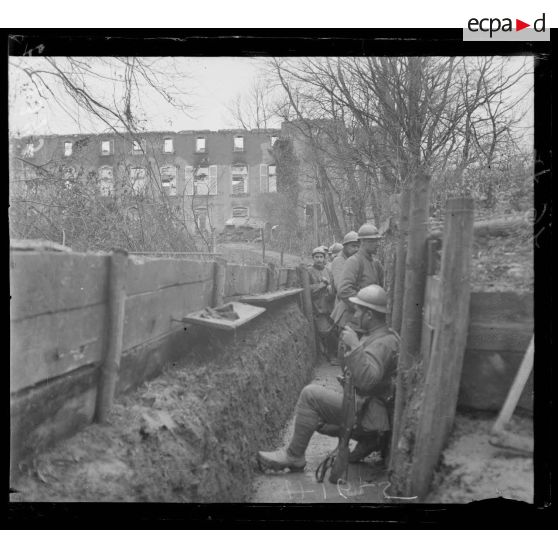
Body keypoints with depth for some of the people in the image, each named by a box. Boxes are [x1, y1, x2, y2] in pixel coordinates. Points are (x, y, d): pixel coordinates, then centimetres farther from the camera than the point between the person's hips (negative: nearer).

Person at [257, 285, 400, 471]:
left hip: (366, 412, -11)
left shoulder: (384, 342, -21)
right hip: (360, 401, 11)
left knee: (311, 394, -20)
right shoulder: (375, 336, 11)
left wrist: (354, 345, -34)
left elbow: (367, 379, -35)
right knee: (316, 418, 19)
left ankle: (293, 456, -9)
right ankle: (366, 438, 13)